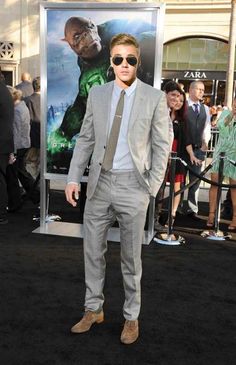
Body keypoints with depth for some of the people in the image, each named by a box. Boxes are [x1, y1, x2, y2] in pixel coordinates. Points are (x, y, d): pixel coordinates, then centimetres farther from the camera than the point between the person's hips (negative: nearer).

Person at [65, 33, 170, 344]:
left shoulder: (155, 98, -3)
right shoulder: (97, 94, 6)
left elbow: (162, 146, -2)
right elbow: (85, 139, 7)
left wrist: (152, 187, -8)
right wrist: (74, 177, -1)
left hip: (132, 185, -3)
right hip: (99, 183, 3)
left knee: (131, 256, 9)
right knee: (93, 250, 12)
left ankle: (131, 316, 28)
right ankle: (93, 309, 32)